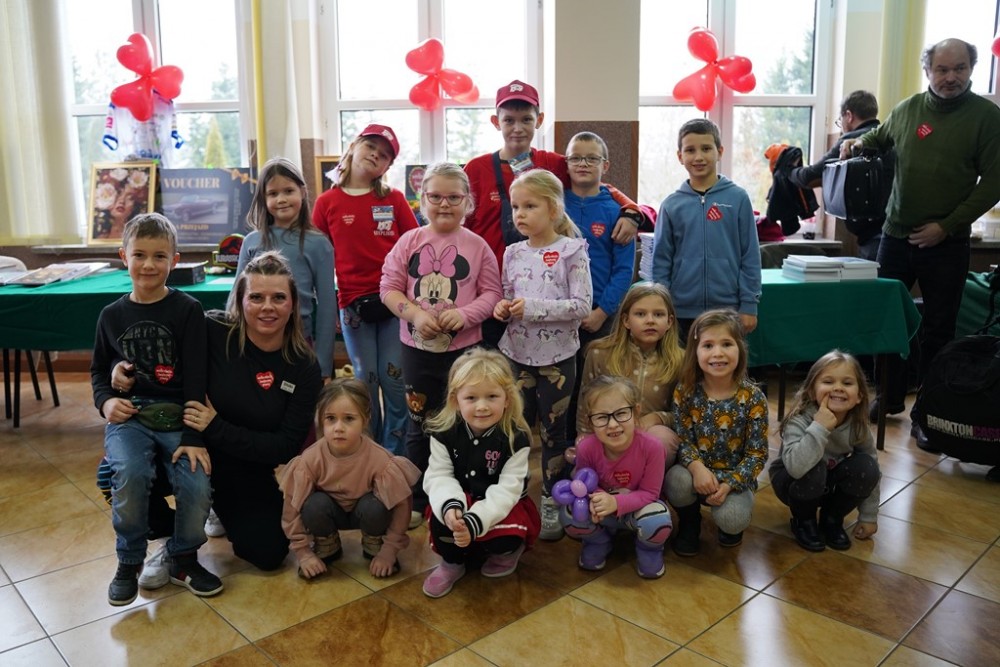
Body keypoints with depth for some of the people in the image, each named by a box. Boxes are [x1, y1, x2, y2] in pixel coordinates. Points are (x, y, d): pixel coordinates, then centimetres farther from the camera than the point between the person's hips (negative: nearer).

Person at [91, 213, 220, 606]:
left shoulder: (188, 310, -3)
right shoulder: (112, 315, 7)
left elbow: (195, 377, -6)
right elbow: (98, 369, 19)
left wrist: (194, 436, -13)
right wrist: (105, 400, -3)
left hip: (177, 417, -1)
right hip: (128, 417, 2)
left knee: (198, 486, -23)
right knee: (131, 473, -29)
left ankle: (183, 559, 9)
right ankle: (129, 562, -2)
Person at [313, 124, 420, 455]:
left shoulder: (394, 199, 3)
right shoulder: (327, 202, 3)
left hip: (393, 301, 0)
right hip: (353, 304, 0)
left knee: (394, 379, 3)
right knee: (365, 380, 11)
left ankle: (395, 456, 17)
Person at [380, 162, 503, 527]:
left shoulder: (477, 246, -3)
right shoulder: (409, 242, 0)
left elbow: (491, 293, -4)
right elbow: (389, 287, -2)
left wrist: (464, 313, -21)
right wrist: (415, 314, -18)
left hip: (464, 348, -1)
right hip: (417, 348, 1)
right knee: (419, 423, 13)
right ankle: (416, 500, 29)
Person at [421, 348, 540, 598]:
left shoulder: (516, 438, -22)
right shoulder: (444, 431, -15)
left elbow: (507, 489, -25)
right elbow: (438, 476, -16)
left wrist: (475, 521, -40)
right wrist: (450, 505, -40)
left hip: (503, 505, -1)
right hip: (462, 498, 2)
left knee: (505, 537, -31)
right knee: (442, 518, -30)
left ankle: (508, 551, 11)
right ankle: (452, 562, 3)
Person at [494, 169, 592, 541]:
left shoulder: (571, 251, -9)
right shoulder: (513, 253, 4)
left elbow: (581, 306, -15)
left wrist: (532, 307, -23)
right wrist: (503, 308, -11)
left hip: (557, 356, -4)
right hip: (517, 353, 4)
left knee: (553, 431, 9)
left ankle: (552, 505, 24)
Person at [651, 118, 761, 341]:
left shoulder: (738, 198, -1)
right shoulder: (671, 205, 2)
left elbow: (750, 257, 0)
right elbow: (661, 261, 4)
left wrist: (749, 305, -4)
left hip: (727, 310, -1)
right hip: (681, 311, 1)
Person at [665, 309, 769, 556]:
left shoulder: (753, 397, -13)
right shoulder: (685, 391, -11)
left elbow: (757, 452, -11)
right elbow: (681, 438, -9)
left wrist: (728, 484, -23)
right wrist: (696, 467, -29)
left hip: (735, 476, -1)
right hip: (698, 471, 1)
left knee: (731, 520, -28)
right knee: (677, 481, -32)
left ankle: (733, 510, 14)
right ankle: (689, 523, 4)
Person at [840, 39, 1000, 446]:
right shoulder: (907, 109, 4)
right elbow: (879, 138, 25)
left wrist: (947, 226, -13)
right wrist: (856, 144, 4)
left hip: (946, 243, -3)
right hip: (896, 234, 3)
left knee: (938, 330, 5)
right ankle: (889, 397, 27)